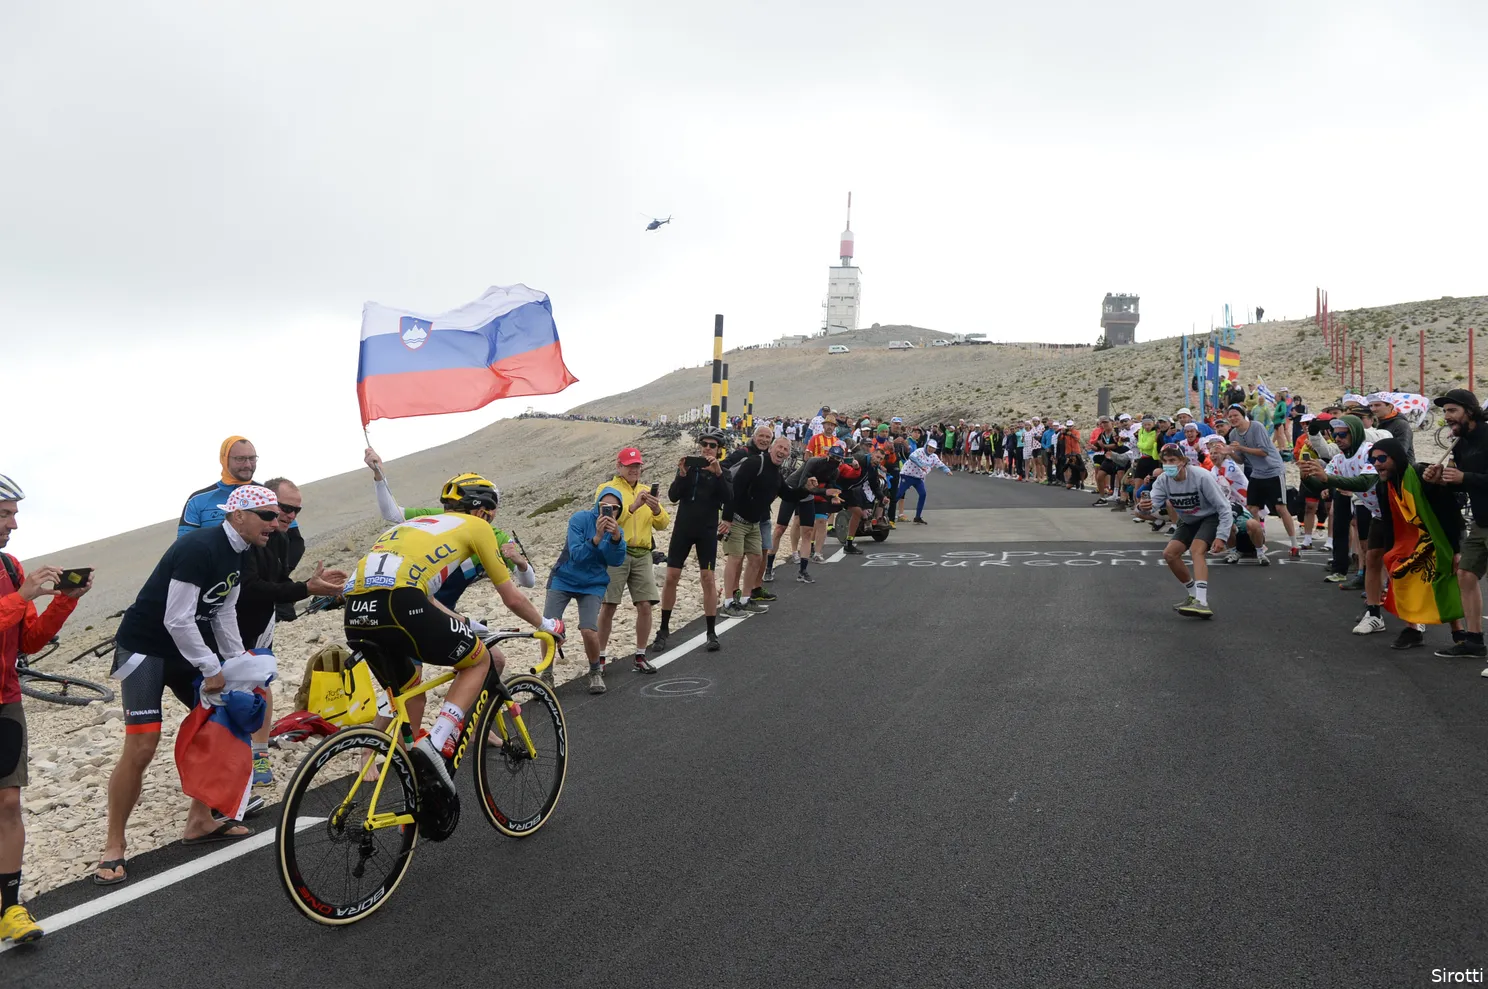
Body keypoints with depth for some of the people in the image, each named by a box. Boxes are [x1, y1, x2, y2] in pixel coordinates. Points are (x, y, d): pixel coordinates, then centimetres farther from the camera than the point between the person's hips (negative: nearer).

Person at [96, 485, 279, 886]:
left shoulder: (237, 555, 3)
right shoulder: (198, 548, -26)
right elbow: (177, 620, -27)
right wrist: (212, 670, -19)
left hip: (187, 646, 9)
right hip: (144, 647, -9)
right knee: (141, 747, -14)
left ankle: (200, 821, 19)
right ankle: (113, 847, 1)